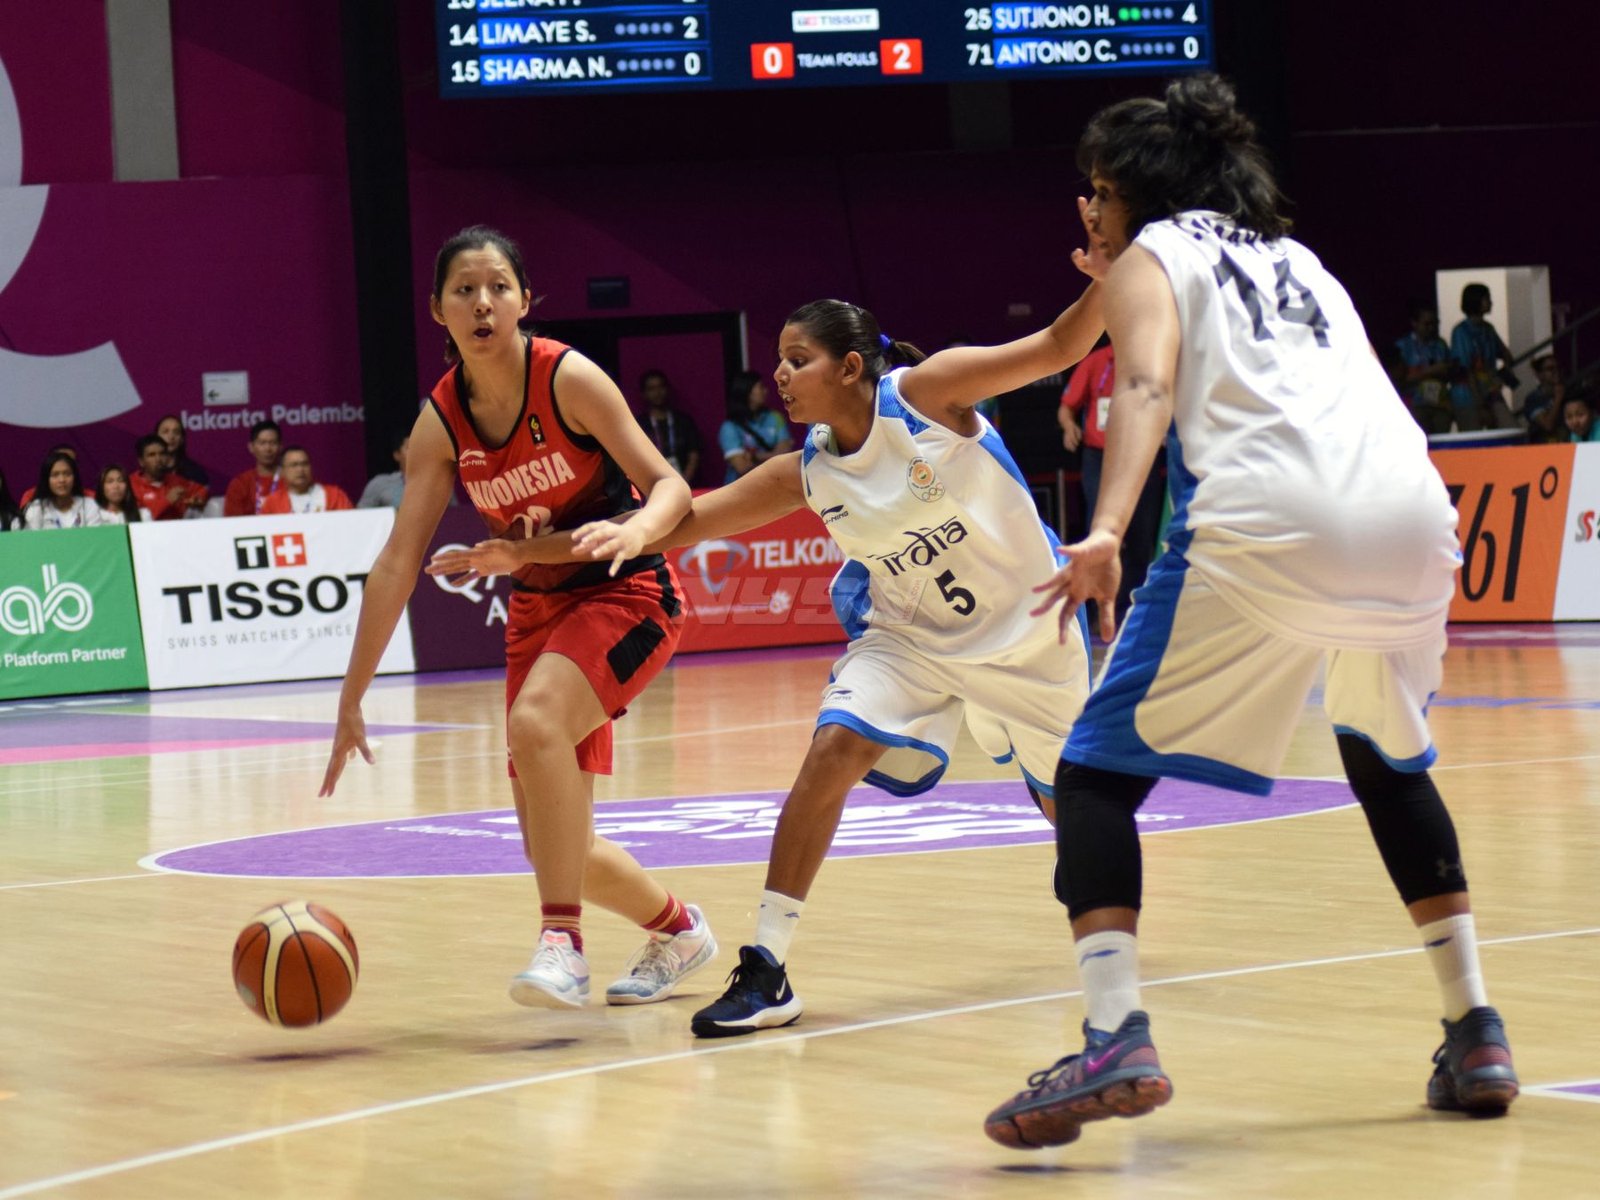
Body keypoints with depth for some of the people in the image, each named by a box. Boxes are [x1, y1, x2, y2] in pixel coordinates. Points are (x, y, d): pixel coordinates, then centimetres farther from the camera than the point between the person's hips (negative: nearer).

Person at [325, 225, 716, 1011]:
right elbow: (398, 563, -5)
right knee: (555, 848, 4)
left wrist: (638, 528, -42)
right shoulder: (441, 423, -4)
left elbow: (670, 485, -17)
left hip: (627, 595, -6)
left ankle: (563, 942, -32)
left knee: (535, 721, -35)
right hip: (537, 610, 6)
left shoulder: (568, 380, -16)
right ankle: (676, 931, 32)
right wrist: (351, 701, -8)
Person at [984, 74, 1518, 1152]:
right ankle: (1477, 1035, 25)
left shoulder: (1153, 255, 16)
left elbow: (1145, 387, -5)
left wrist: (1106, 532, -19)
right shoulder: (1299, 260, 34)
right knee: (1390, 759, 31)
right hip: (1416, 512, 6)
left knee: (1101, 770, 3)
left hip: (1271, 522, -6)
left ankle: (1117, 1041, -15)